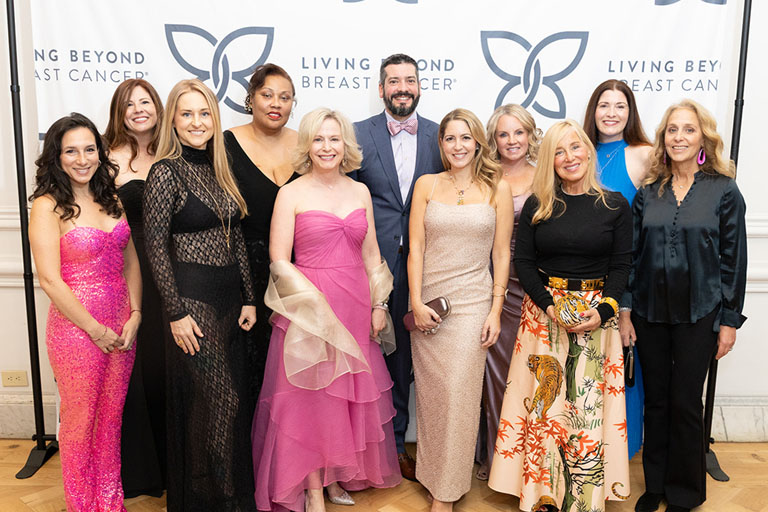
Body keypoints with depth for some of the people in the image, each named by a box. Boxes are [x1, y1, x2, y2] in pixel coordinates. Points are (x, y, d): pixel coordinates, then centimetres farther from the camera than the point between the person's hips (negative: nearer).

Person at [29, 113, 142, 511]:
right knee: (80, 420, 11)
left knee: (111, 418, 16)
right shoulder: (48, 206, -10)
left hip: (122, 328, 5)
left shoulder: (110, 198, 7)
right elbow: (49, 280, -15)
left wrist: (135, 316, -2)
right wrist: (97, 330, -13)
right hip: (76, 329, -5)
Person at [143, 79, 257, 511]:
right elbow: (156, 246, -11)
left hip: (229, 297, 7)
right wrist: (176, 313, -14)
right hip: (192, 298, -6)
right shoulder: (166, 171, -8)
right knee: (214, 400, -1)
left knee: (234, 397, 13)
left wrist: (249, 298, 10)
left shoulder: (221, 170, 11)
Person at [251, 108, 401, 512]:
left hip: (355, 308, 4)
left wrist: (378, 304, 8)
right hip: (307, 307, -4)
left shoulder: (360, 192, 9)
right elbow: (279, 261, -8)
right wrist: (317, 304, -15)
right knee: (309, 395, 4)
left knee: (348, 394, 13)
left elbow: (371, 254, 12)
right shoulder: (291, 194, -4)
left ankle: (336, 476, 33)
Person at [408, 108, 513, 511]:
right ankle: (431, 473, 28)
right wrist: (416, 303, -7)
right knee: (431, 395, 8)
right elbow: (416, 247, 2)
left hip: (472, 303, -1)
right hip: (428, 302, 1)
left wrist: (496, 311, -3)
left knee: (458, 393, -3)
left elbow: (501, 254, 4)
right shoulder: (426, 185, 6)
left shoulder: (497, 189, 4)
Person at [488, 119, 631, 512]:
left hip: (596, 314, 0)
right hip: (543, 312, 0)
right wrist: (550, 306, -12)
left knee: (588, 405, 2)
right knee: (545, 402, 2)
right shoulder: (537, 206, 3)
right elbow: (523, 262, 0)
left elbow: (621, 266, 2)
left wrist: (603, 311, -13)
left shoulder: (615, 205, 3)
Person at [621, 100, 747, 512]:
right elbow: (631, 256, 5)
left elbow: (733, 260, -2)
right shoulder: (648, 193, 5)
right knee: (656, 401, 12)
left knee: (685, 403, 5)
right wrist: (624, 311, 1)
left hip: (698, 315, -2)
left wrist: (729, 320, -4)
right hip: (650, 314, 3)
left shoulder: (724, 192, -2)